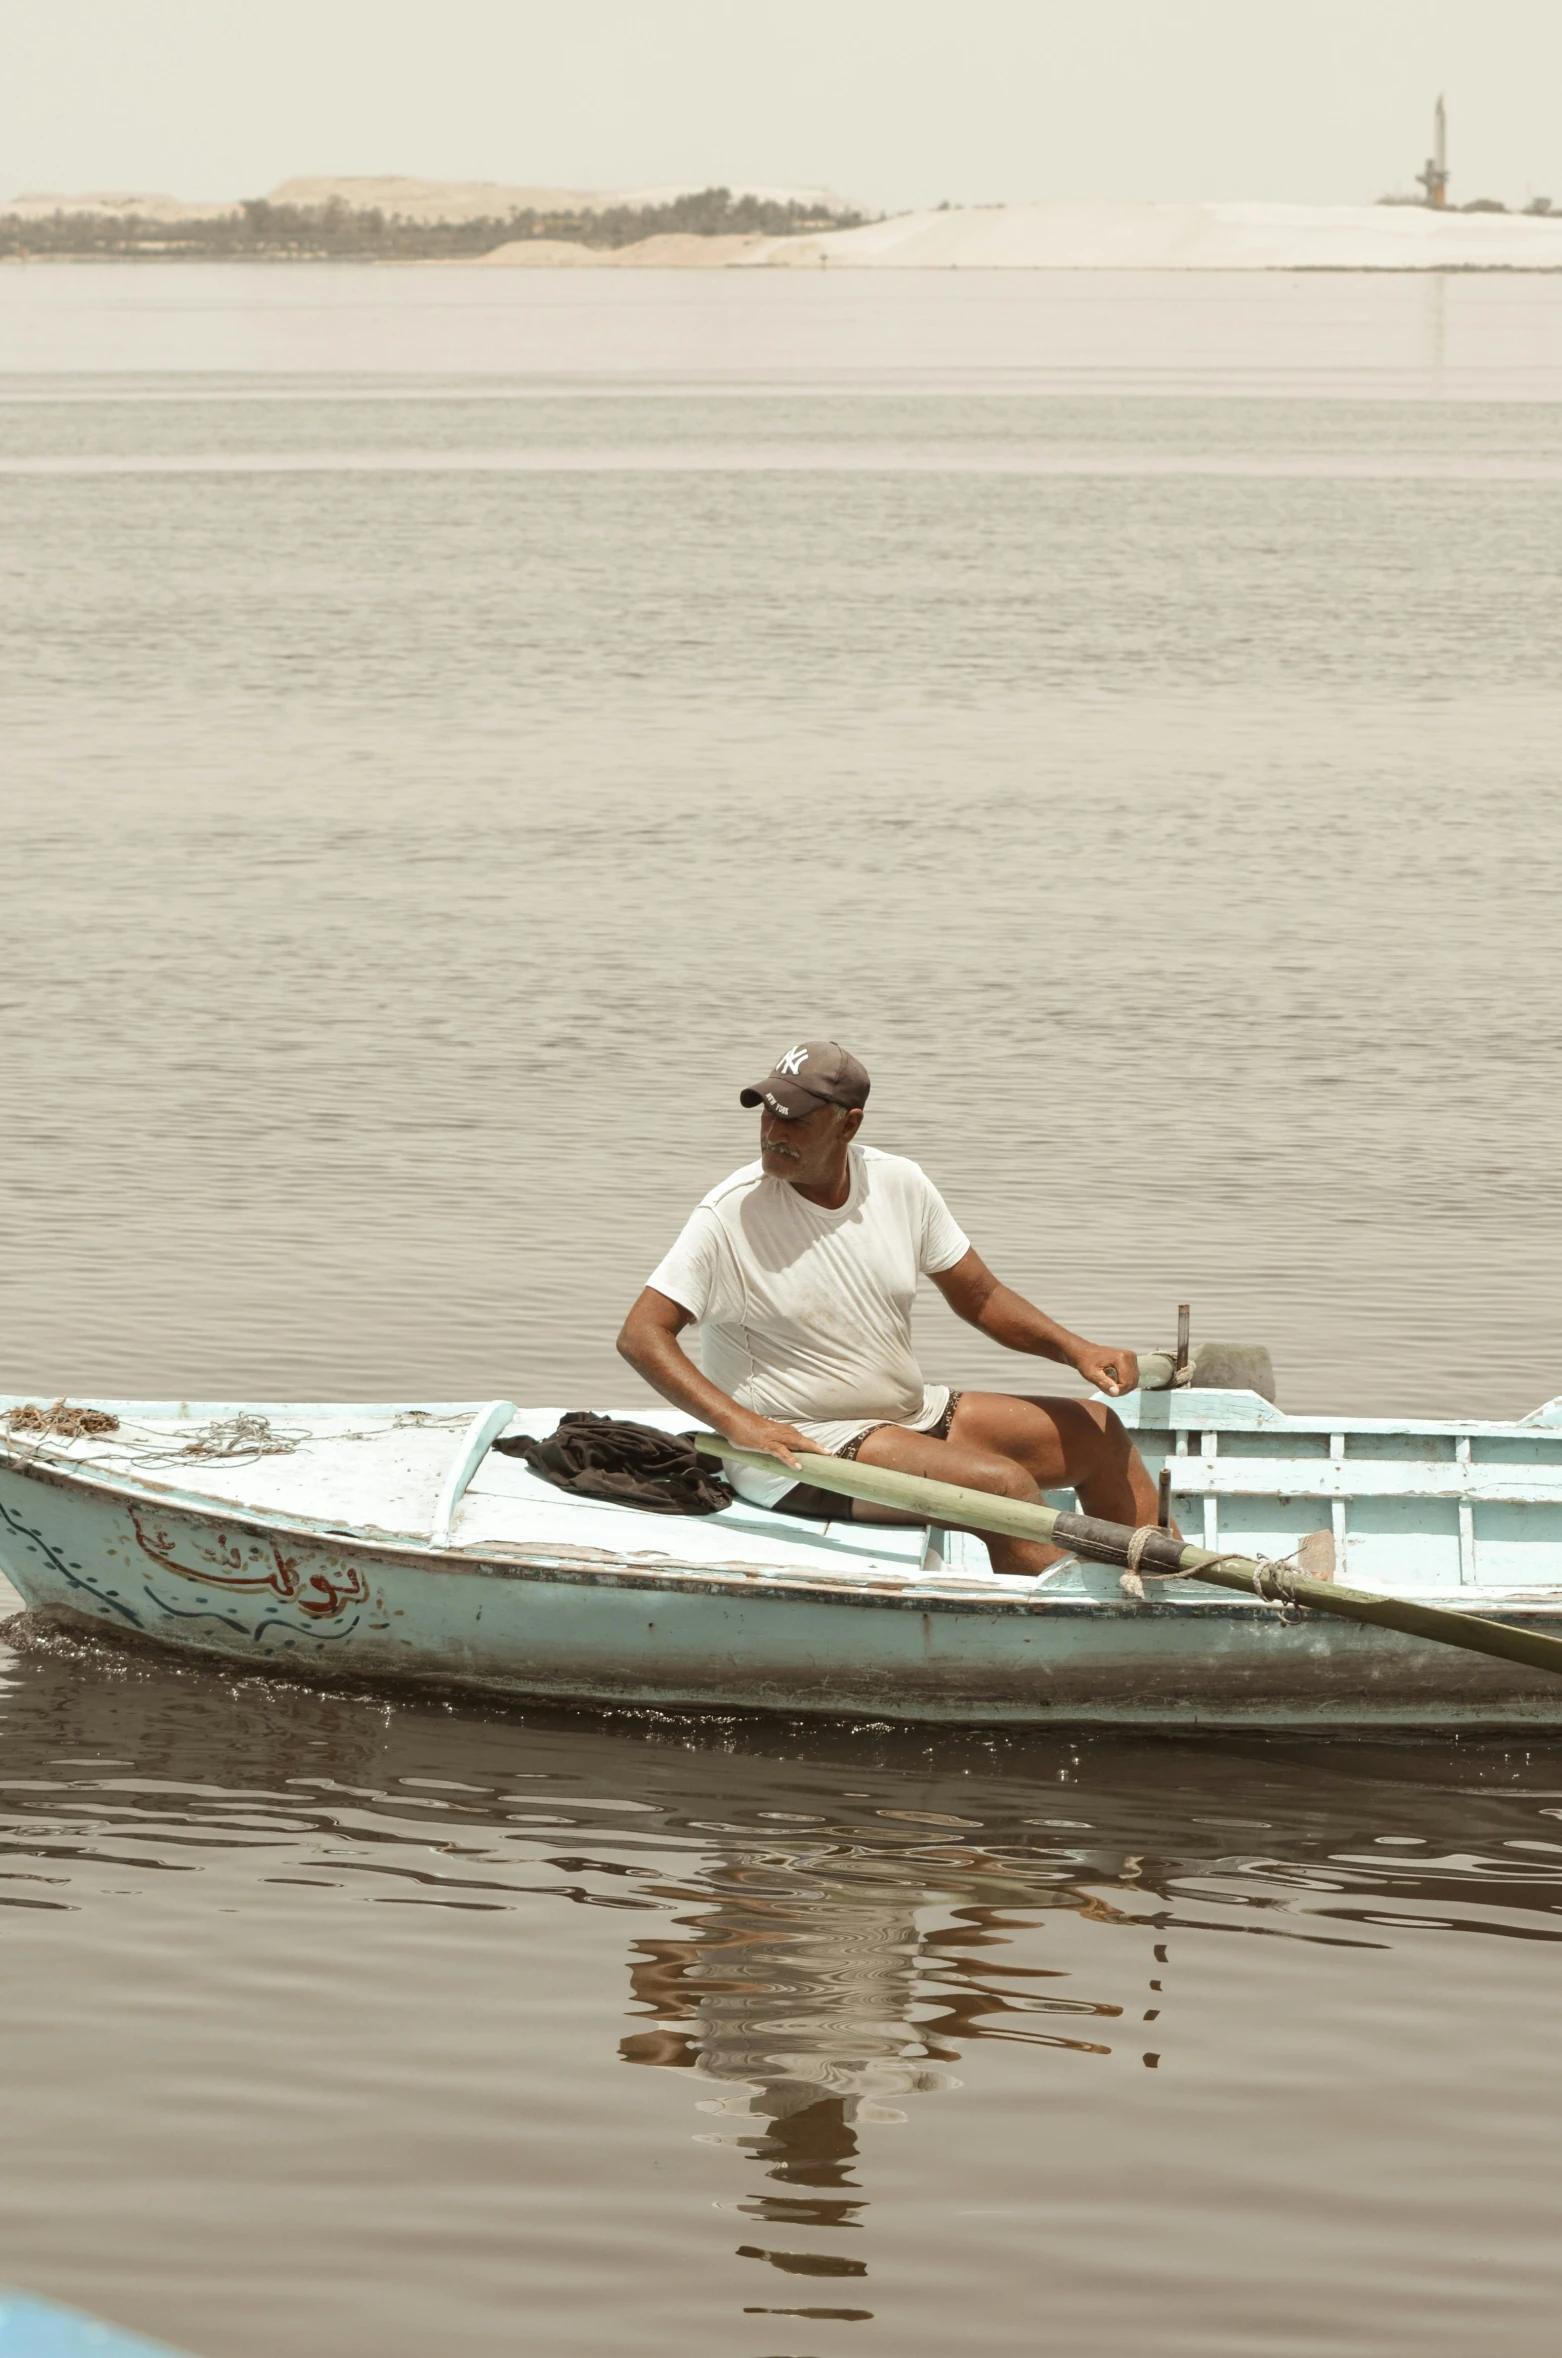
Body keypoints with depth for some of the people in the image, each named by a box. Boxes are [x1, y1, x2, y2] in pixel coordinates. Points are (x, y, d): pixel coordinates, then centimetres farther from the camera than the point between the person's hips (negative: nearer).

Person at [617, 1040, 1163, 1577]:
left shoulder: (899, 1184, 1)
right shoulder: (728, 1218, -16)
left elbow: (980, 1297, 11)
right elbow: (641, 1335, -20)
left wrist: (1077, 1350, -4)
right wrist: (739, 1423, -33)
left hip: (910, 1414, 8)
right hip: (797, 1446, -8)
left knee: (1095, 1433, 5)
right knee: (1002, 1483, -26)